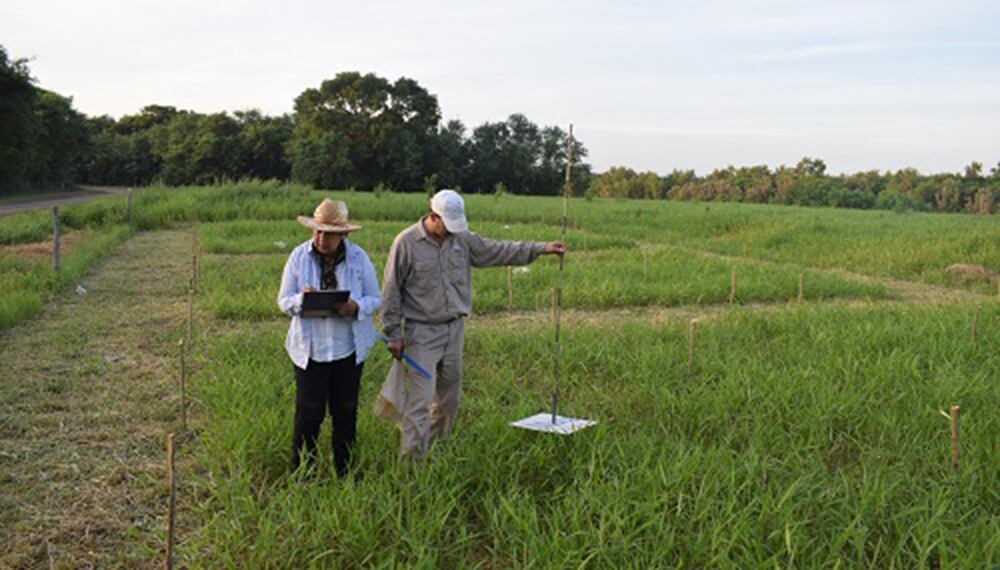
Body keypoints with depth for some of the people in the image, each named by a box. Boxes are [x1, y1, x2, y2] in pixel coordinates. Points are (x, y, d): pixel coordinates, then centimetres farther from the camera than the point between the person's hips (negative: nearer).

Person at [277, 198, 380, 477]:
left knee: (345, 411, 10)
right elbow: (283, 302, -1)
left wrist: (356, 306, -21)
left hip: (349, 348, 1)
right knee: (309, 412, -1)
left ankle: (344, 471, 27)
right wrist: (301, 300, -25)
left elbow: (375, 299, 2)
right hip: (310, 348, -1)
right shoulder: (299, 256, -4)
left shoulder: (358, 257, -3)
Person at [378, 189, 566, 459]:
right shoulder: (406, 243, -10)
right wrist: (393, 333, -8)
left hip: (454, 329, 6)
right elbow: (391, 292, -6)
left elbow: (498, 251, 11)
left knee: (449, 398, 14)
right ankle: (412, 460, -3)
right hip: (421, 333, -6)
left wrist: (541, 248, 7)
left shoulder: (463, 239, 5)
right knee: (419, 400, -9)